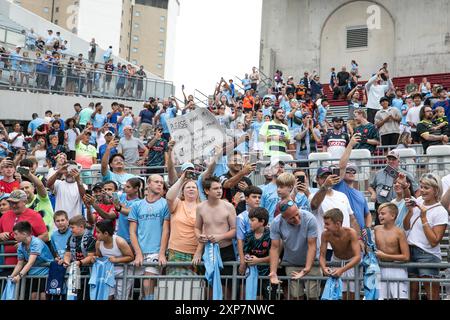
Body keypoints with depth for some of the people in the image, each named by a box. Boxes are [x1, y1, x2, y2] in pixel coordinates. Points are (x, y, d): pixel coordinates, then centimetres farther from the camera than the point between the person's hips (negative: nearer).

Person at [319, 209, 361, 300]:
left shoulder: (351, 233, -33)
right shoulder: (325, 234, -24)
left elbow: (358, 257, -38)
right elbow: (322, 256, -17)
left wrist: (342, 269, -50)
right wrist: (323, 267, -39)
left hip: (352, 262, -2)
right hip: (336, 261, 2)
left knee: (352, 293, -1)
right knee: (340, 294, 1)